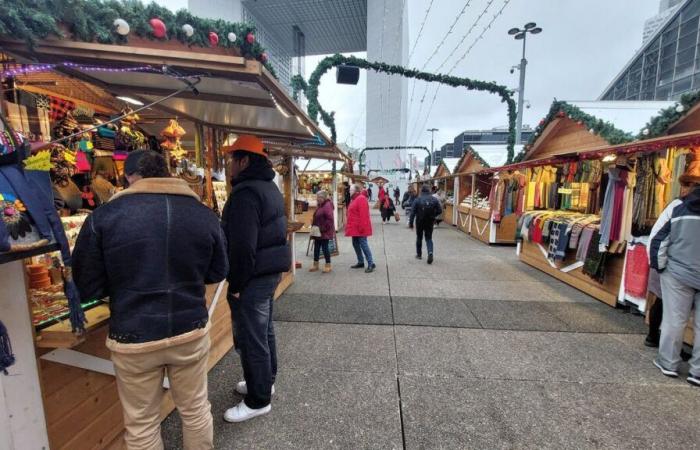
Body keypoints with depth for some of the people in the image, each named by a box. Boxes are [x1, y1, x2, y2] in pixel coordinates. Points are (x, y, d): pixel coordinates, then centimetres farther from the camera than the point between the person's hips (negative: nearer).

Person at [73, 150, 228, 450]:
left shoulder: (103, 216, -11)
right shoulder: (204, 214, -5)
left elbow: (87, 287, -4)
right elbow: (217, 273, 5)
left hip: (134, 339, -1)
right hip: (191, 331, 2)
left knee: (141, 425, 21)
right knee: (196, 410, 22)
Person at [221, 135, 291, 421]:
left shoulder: (246, 193, -20)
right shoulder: (269, 187, 12)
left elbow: (242, 245, -25)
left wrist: (236, 284, -15)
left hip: (253, 278, -10)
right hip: (271, 271, 10)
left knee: (251, 339, 4)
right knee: (264, 331, 22)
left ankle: (258, 401, 21)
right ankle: (265, 382, 40)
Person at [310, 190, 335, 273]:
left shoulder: (327, 205, -16)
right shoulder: (320, 205, 13)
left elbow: (330, 219, -23)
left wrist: (323, 229, -22)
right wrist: (314, 227, 12)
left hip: (325, 232, -9)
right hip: (318, 232, 9)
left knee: (325, 247, -1)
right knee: (316, 247, 13)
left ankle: (328, 265, 11)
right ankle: (315, 265, 23)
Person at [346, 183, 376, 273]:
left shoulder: (361, 199, -14)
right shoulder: (354, 199, 17)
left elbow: (363, 214, -22)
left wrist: (361, 227, -25)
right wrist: (350, 225, 19)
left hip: (360, 228, -10)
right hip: (355, 227, 10)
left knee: (363, 244, -9)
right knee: (355, 244, 13)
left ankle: (371, 264, -4)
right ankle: (360, 262, 24)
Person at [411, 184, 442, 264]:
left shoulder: (417, 200, -9)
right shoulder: (434, 199, -3)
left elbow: (413, 212, -11)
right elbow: (440, 210, -2)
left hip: (419, 222, -1)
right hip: (430, 222, 1)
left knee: (419, 238, 17)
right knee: (429, 238, 11)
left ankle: (419, 254, 27)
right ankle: (430, 252, -13)